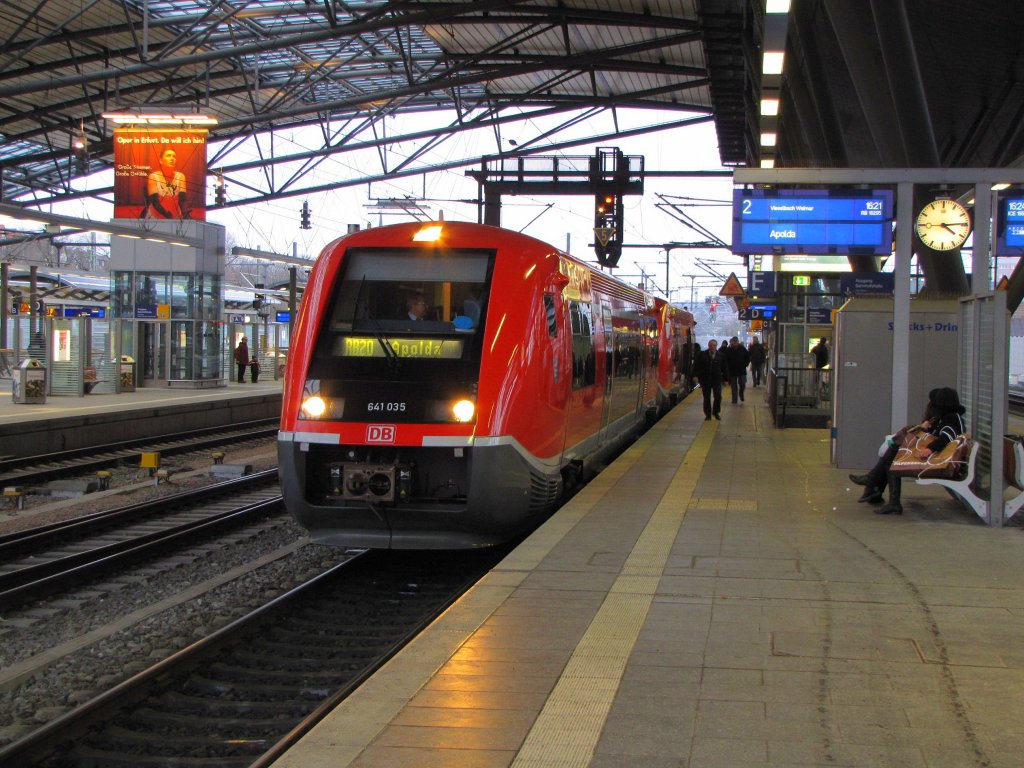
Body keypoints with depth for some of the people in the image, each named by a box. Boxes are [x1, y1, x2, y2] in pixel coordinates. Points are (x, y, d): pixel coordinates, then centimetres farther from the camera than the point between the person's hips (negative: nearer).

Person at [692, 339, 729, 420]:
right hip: (705, 379, 0)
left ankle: (716, 412, 14)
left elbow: (725, 368, 7)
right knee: (707, 398, 4)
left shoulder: (721, 355, 3)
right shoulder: (701, 355, 0)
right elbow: (696, 365, 1)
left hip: (717, 379, 0)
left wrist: (726, 377, 3)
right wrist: (695, 375, -10)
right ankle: (708, 415, 13)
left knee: (718, 396, -5)